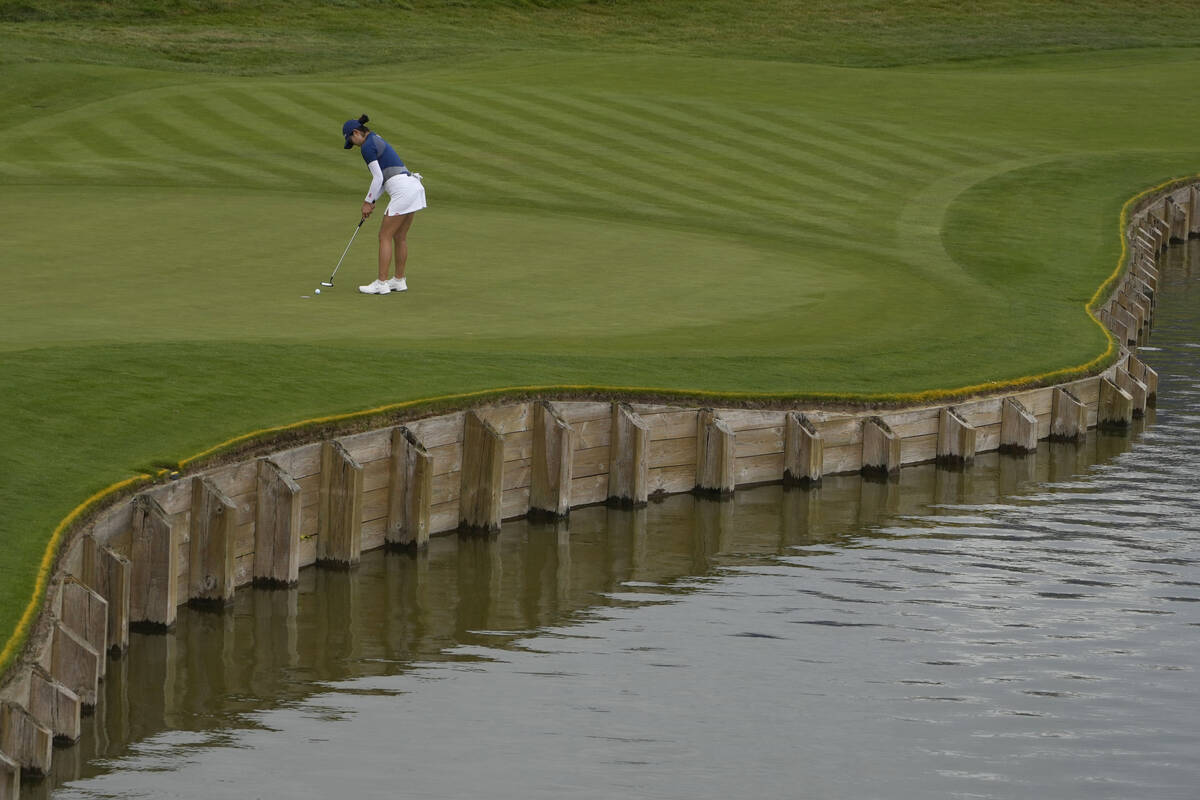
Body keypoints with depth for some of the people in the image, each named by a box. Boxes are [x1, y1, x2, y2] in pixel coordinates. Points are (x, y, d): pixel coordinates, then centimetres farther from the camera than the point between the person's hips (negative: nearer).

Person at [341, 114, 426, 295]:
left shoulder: (367, 146, -7)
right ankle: (399, 281, 22)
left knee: (385, 237, -2)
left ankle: (382, 283, 0)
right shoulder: (378, 140, 23)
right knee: (400, 237, 16)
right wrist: (371, 200, 21)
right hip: (414, 186, 9)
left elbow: (378, 178, -10)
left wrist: (368, 202, 1)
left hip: (402, 190, -9)